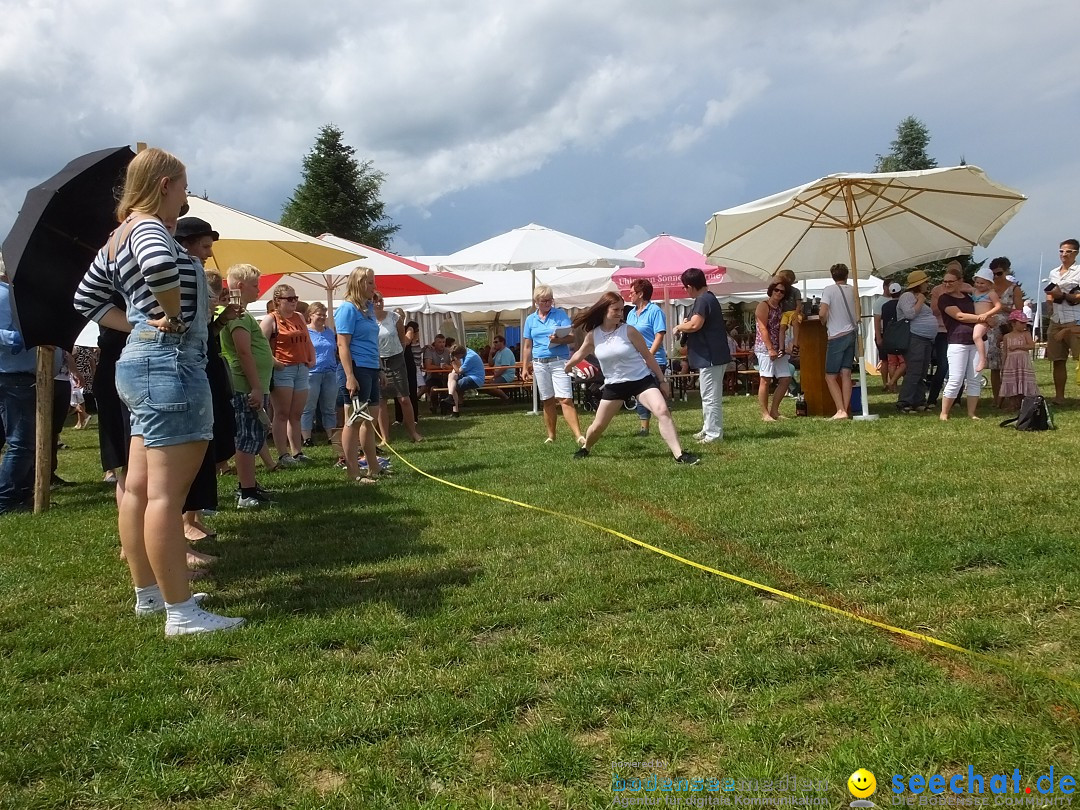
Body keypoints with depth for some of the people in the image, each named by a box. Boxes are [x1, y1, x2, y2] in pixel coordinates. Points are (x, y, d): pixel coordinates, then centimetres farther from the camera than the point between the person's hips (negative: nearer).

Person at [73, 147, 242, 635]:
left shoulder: (119, 237, 18)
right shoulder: (148, 227, -11)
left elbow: (87, 299, 26)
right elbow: (159, 265, -35)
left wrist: (138, 322, 15)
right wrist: (174, 317, -19)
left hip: (139, 360, 11)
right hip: (171, 360, -11)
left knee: (139, 488, 13)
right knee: (167, 493, -10)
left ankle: (147, 594, 23)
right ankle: (181, 613, -7)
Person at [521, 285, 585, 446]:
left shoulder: (560, 314, 2)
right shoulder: (530, 320, 11)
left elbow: (571, 337, -4)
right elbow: (527, 346, 15)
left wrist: (559, 340, -25)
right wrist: (524, 368, 11)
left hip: (559, 361, -3)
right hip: (539, 364, 3)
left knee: (566, 399, -13)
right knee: (547, 401, 8)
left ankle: (578, 436, -17)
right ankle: (551, 436, 18)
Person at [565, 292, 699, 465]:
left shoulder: (628, 331, -12)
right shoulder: (592, 335, -5)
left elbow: (648, 356, -5)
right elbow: (580, 354, 16)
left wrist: (662, 381, -3)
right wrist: (564, 369, 29)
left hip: (642, 380, -2)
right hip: (614, 384, 3)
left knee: (662, 411, -23)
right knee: (598, 425, 8)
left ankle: (679, 455, -24)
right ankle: (585, 448, 40)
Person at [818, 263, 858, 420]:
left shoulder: (829, 290, -8)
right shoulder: (852, 291, 7)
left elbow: (822, 313, -17)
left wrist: (825, 323, 2)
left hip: (837, 336, -5)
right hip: (851, 334, 5)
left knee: (830, 376, -1)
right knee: (846, 374, 5)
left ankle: (840, 410, -12)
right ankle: (845, 410, 1)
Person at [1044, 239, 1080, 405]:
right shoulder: (1053, 273, 17)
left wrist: (1063, 295, -21)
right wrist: (1050, 297, 6)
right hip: (1056, 321, 6)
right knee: (1058, 360, 8)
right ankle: (1059, 396, 13)